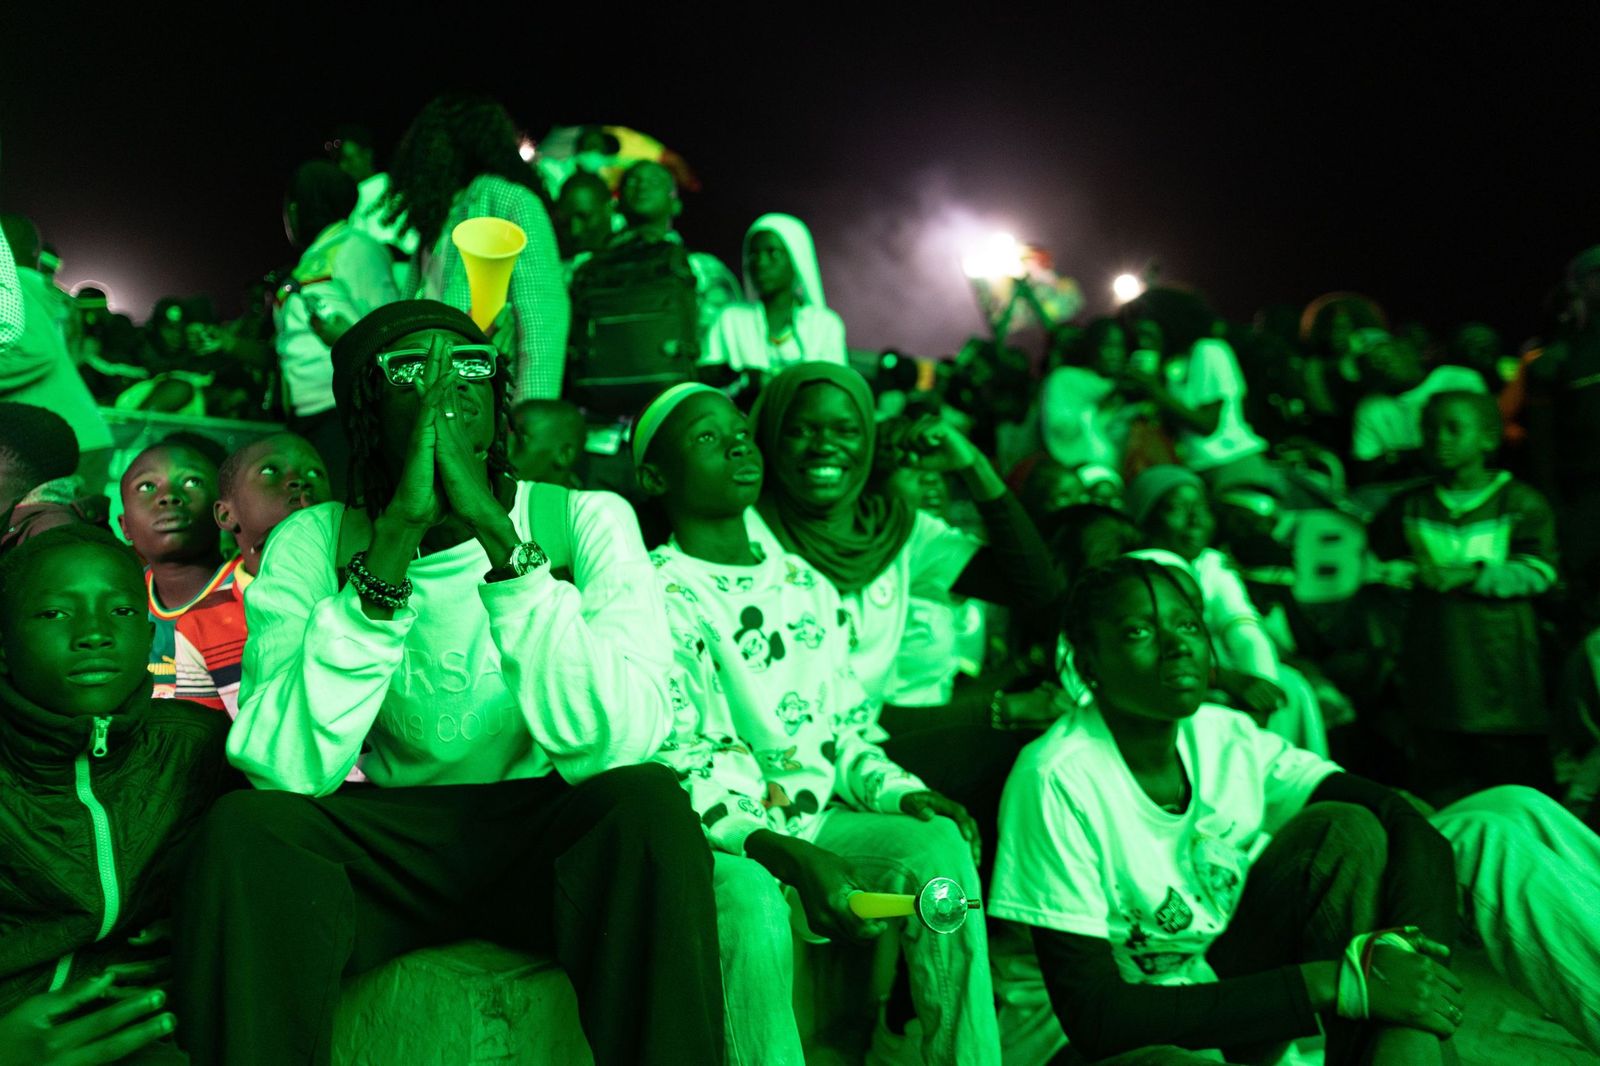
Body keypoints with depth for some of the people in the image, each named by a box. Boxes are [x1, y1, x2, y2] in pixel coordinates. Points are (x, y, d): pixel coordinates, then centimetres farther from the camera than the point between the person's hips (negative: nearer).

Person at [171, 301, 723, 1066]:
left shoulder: (585, 522, -6)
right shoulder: (312, 543, -2)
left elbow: (617, 743, -22)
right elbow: (286, 770, -19)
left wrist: (496, 533, -28)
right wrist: (396, 536, -25)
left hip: (550, 834, -1)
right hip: (390, 844, 1)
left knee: (647, 800, -31)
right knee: (244, 825, -26)